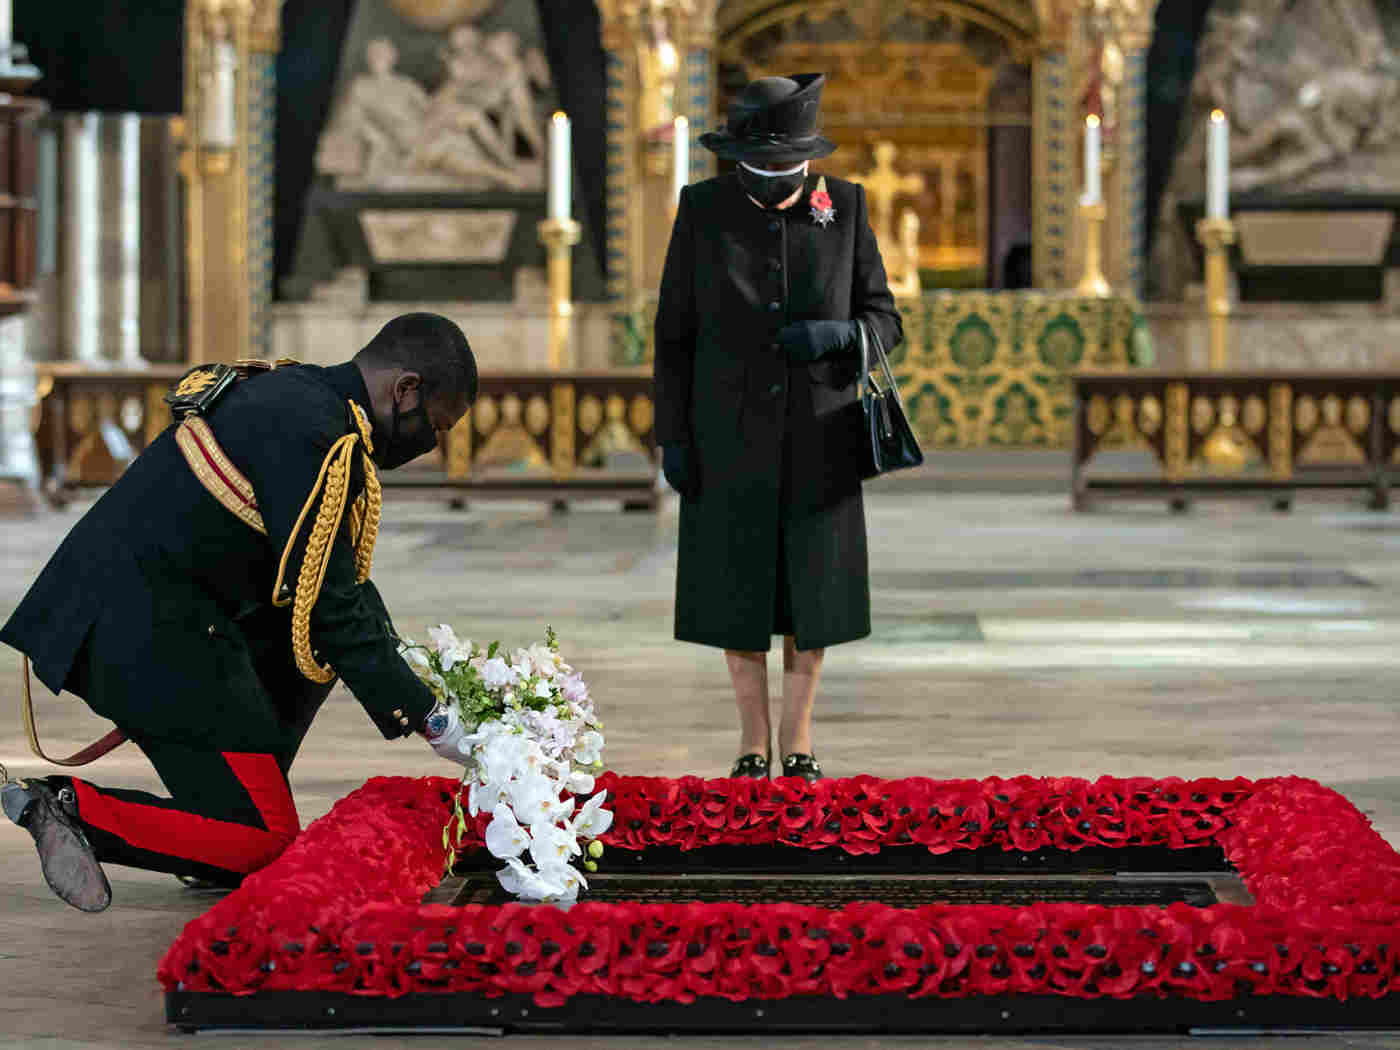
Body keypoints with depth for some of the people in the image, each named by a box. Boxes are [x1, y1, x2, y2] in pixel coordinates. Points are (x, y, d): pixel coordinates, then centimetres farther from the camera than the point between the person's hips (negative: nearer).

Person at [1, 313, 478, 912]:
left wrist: (412, 675, 19)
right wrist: (430, 720, -10)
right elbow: (329, 605, -17)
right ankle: (70, 807, -5)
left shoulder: (295, 392, 15)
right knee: (267, 847, -6)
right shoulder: (314, 435, -17)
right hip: (147, 634, -11)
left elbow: (341, 576, 23)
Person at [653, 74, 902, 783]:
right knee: (735, 590, 4)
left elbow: (884, 322, 0)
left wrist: (836, 334, -23)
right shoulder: (704, 211, -6)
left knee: (812, 589, 4)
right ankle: (753, 744, 19)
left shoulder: (843, 207, -4)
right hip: (731, 433, 0)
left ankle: (798, 740, 20)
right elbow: (675, 331, -1)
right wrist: (672, 436, -5)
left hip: (817, 433, 1)